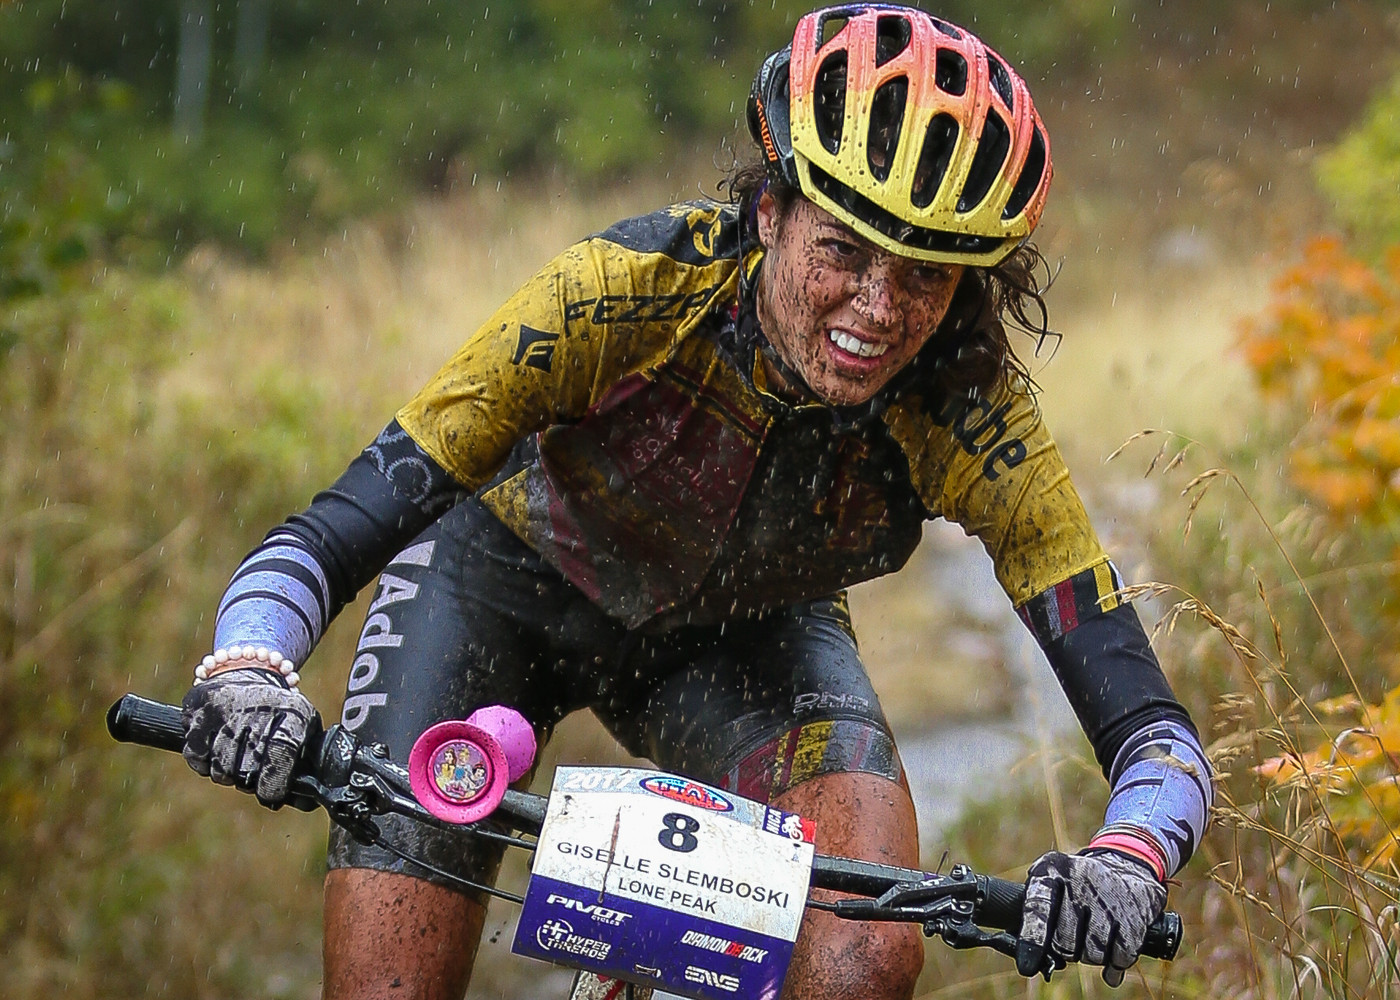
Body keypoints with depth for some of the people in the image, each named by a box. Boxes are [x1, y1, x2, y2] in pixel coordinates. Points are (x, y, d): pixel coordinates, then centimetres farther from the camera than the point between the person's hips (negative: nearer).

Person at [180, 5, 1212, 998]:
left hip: (744, 635, 1)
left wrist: (1125, 860, -54)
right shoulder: (626, 292, -36)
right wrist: (247, 672, -56)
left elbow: (1154, 731, -31)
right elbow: (325, 537, -35)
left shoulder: (973, 418, -31)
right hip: (509, 576, -1)